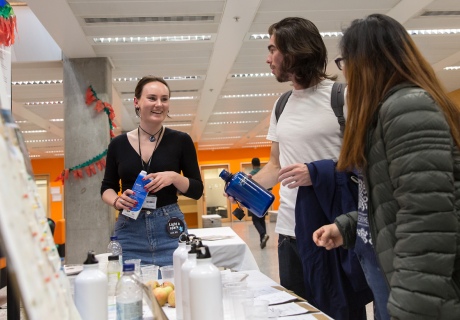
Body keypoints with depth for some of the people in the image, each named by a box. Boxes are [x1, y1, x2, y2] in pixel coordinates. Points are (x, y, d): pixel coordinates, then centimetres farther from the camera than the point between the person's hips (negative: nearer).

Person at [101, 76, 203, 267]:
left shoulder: (181, 141, 0)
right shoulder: (118, 144, 4)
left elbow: (197, 190, 2)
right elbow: (106, 187, 13)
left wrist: (174, 177, -16)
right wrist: (116, 201, -8)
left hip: (169, 230, -1)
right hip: (129, 231, 1)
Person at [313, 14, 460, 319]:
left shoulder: (409, 107, -19)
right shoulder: (388, 108, 13)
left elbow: (428, 219, -27)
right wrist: (346, 226, 10)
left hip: (418, 292, -10)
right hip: (391, 272, 10)